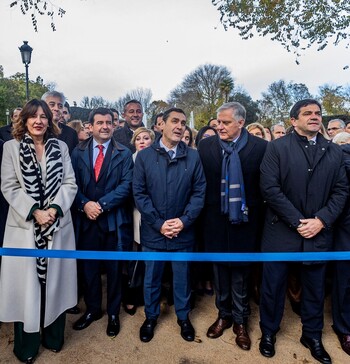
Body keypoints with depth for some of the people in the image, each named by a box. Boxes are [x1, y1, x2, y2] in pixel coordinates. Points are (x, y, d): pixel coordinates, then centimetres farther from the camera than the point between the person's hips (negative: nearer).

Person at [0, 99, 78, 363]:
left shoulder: (61, 147, 7)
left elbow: (70, 183, 1)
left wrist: (54, 209, -14)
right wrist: (34, 211, -15)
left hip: (58, 224, 2)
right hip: (24, 225, -1)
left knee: (55, 281, 11)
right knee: (26, 282, 7)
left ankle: (53, 337, 31)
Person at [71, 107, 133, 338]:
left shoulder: (124, 153, 0)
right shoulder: (78, 152, 7)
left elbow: (126, 185, -9)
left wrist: (102, 204, -17)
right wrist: (84, 204, -16)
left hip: (114, 219, -2)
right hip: (86, 220, 2)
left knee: (114, 269, 11)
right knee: (89, 267, 15)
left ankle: (113, 313, 30)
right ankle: (92, 309, 36)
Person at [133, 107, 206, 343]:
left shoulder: (193, 156, -2)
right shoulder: (144, 156, -3)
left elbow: (199, 192, -3)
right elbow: (139, 193, -6)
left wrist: (184, 221, -14)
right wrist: (158, 223, -13)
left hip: (183, 231, 0)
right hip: (153, 231, 0)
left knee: (182, 277, 17)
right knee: (151, 277, 17)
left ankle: (183, 317, 41)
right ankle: (151, 316, 42)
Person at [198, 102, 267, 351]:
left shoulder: (260, 147, -8)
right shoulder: (206, 146, -2)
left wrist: (258, 216, -5)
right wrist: (204, 215, -1)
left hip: (244, 221, -2)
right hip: (216, 220, 2)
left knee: (240, 273, 13)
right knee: (220, 270, 17)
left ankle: (240, 321, 34)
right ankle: (224, 315, 38)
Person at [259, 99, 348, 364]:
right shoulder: (277, 147, -4)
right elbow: (269, 188, -12)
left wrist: (321, 220, -10)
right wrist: (297, 221, -15)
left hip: (318, 233, 3)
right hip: (281, 231, -3)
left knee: (315, 288, 17)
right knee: (273, 286, 11)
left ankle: (313, 335, 40)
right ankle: (269, 332, 34)